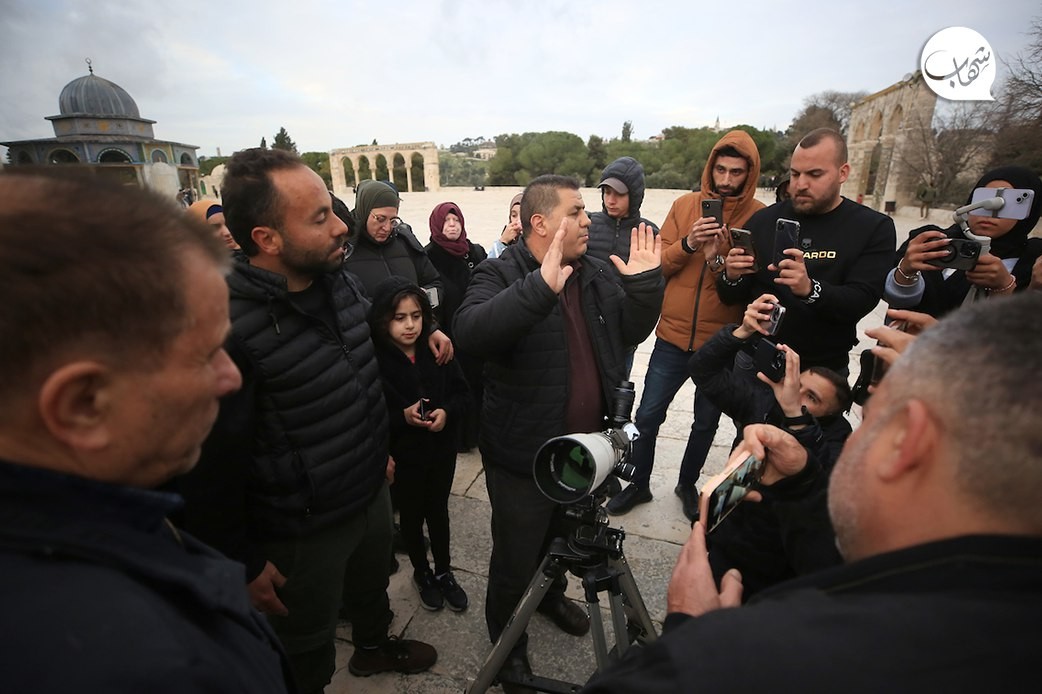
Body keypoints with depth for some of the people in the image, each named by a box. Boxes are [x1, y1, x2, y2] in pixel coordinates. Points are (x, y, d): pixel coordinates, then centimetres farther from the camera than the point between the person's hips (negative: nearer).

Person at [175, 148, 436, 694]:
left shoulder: (342, 281, -6)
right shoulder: (227, 328, -29)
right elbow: (211, 467, -21)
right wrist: (242, 564, -11)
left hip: (373, 492, 7)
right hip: (300, 533, -6)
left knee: (373, 587, 33)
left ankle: (374, 647, 62)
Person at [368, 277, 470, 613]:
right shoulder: (374, 360, -20)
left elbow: (462, 393, -1)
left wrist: (447, 412, -19)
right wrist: (402, 416, -29)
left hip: (441, 449, 3)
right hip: (403, 455, -2)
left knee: (438, 512, 20)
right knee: (412, 516, 19)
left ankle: (444, 572, 43)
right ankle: (421, 573, 44)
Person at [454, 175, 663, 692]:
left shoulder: (596, 273, 3)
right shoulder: (499, 275, -17)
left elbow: (631, 334, 6)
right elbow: (470, 333, -36)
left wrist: (645, 284, -10)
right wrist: (540, 287, -47)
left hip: (584, 447, 6)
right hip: (525, 456, -6)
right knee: (515, 560, 14)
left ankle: (552, 596, 59)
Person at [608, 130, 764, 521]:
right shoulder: (684, 205, 1)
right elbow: (658, 264, -2)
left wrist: (718, 260, -24)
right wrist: (687, 243, -19)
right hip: (673, 336, 1)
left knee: (706, 422, 16)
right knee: (647, 418, 7)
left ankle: (688, 485, 40)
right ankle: (639, 484, 30)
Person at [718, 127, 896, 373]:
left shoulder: (874, 228, -6)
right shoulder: (763, 220, -2)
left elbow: (861, 303, -17)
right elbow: (731, 298, 0)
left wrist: (809, 289, -36)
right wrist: (732, 277, -22)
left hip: (825, 371, -1)